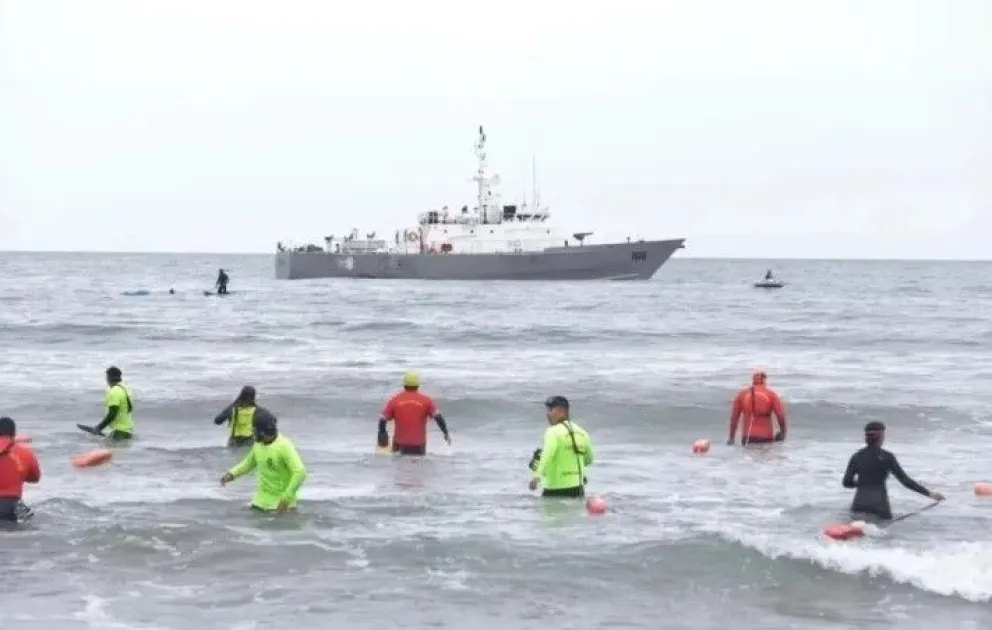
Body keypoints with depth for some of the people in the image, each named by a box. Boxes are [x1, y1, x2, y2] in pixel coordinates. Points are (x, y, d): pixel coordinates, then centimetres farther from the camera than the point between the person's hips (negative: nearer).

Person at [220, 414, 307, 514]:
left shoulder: (284, 446, -22)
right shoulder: (258, 444, 0)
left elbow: (300, 473, -28)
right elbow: (250, 462, 20)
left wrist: (286, 498, -31)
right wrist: (232, 474, 5)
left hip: (282, 502, -7)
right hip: (262, 499, 7)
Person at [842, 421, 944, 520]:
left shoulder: (857, 457, 5)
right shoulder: (887, 457, -5)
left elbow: (846, 482, 6)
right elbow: (905, 480, -7)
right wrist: (929, 493, -3)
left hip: (859, 504, 3)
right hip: (879, 504, -3)